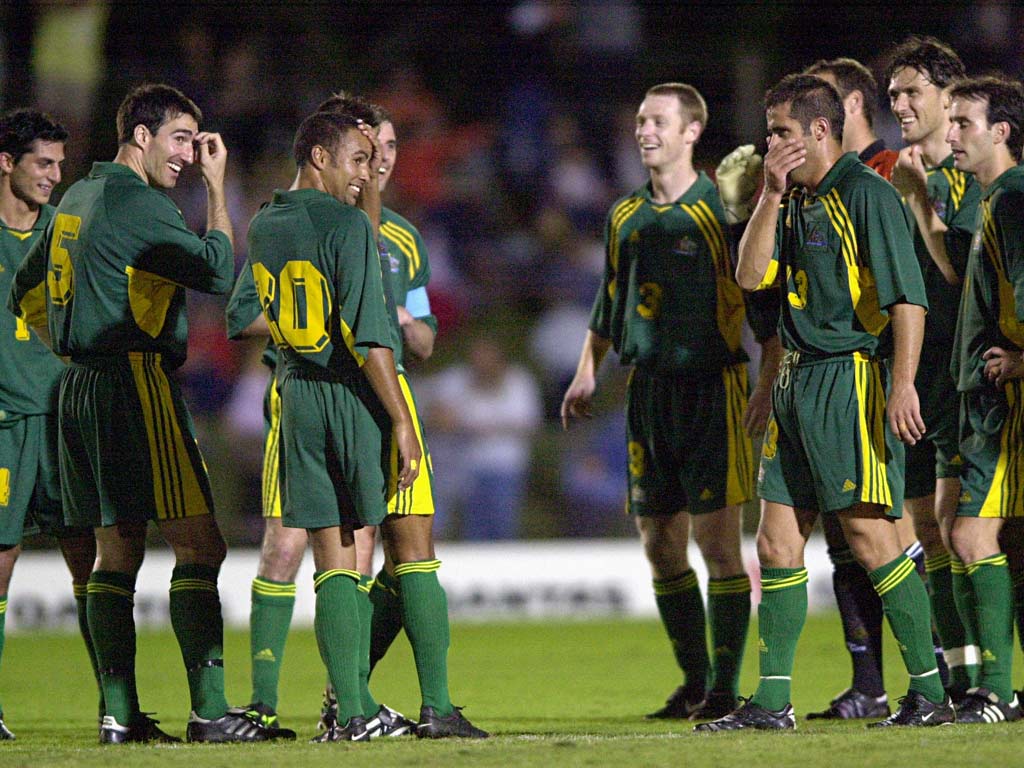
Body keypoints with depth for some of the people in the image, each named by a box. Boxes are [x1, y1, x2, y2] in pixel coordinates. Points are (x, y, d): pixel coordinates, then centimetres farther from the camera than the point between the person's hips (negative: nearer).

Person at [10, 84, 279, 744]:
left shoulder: (77, 199, 16)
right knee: (199, 543, -10)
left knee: (117, 550, 9)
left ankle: (118, 712, 5)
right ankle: (209, 708, -16)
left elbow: (25, 286, 26)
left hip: (79, 389, 9)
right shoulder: (136, 203, -12)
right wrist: (218, 188, -5)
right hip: (135, 385, -9)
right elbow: (219, 271, -13)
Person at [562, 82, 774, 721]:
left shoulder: (719, 209, -5)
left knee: (718, 541, -7)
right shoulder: (626, 217, 13)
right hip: (648, 390, 6)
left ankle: (724, 687, -3)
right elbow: (611, 303, 23)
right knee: (660, 544, 7)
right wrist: (588, 370, 17)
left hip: (712, 387, -6)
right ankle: (694, 681, 17)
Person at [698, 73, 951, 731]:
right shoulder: (797, 202, 16)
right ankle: (772, 700, 10)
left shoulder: (866, 195, -11)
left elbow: (908, 297, -16)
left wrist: (903, 384, -24)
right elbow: (751, 275, 9)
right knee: (778, 541, 7)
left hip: (852, 378, -9)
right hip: (798, 381, 9)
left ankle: (930, 691, -4)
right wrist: (772, 193, 1)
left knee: (870, 534, -10)